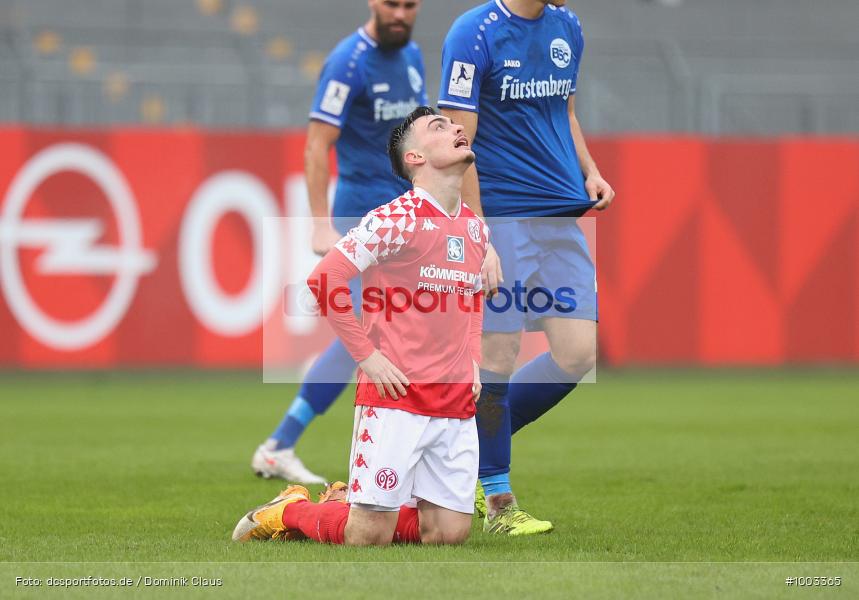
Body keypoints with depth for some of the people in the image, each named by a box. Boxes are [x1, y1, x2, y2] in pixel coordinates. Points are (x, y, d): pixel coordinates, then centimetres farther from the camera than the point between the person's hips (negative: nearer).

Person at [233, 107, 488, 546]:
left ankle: (345, 504, 26)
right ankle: (291, 511, 23)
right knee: (369, 536, -6)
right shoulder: (395, 219, -10)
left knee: (450, 532, 4)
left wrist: (473, 360, 14)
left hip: (458, 403, 7)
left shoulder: (476, 228, 13)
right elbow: (323, 280, -12)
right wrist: (367, 355, -12)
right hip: (396, 396, -7)